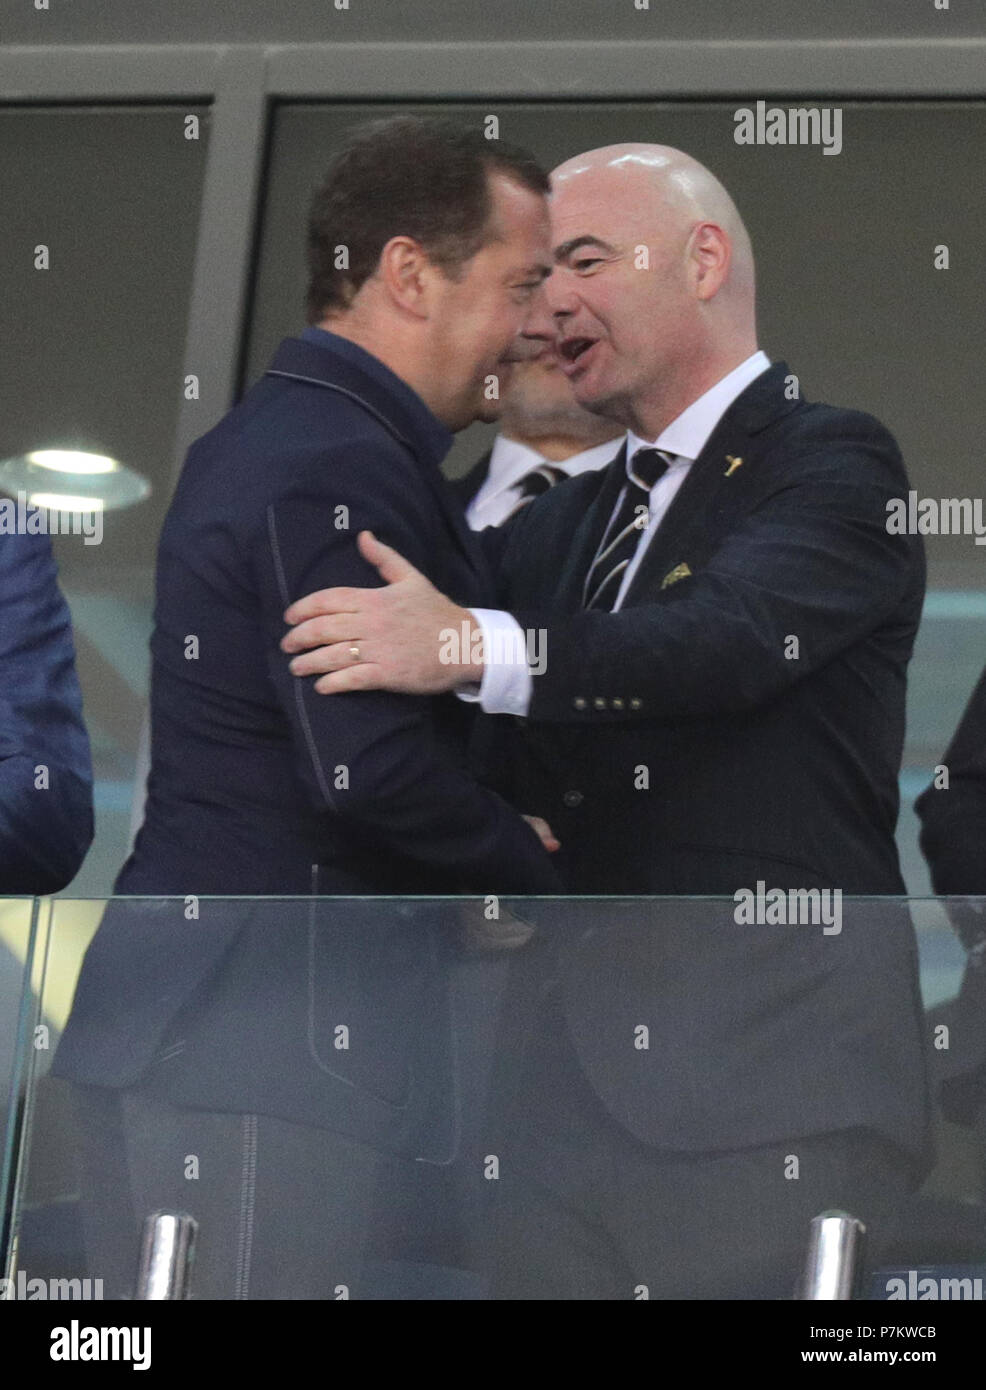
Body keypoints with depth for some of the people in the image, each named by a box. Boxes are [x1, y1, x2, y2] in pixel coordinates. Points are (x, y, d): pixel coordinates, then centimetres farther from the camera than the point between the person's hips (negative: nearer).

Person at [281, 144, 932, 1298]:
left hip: (770, 1077, -6)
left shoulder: (832, 462, -3)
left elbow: (733, 635, -23)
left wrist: (472, 646, -36)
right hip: (576, 1071, 7)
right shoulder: (570, 515, 19)